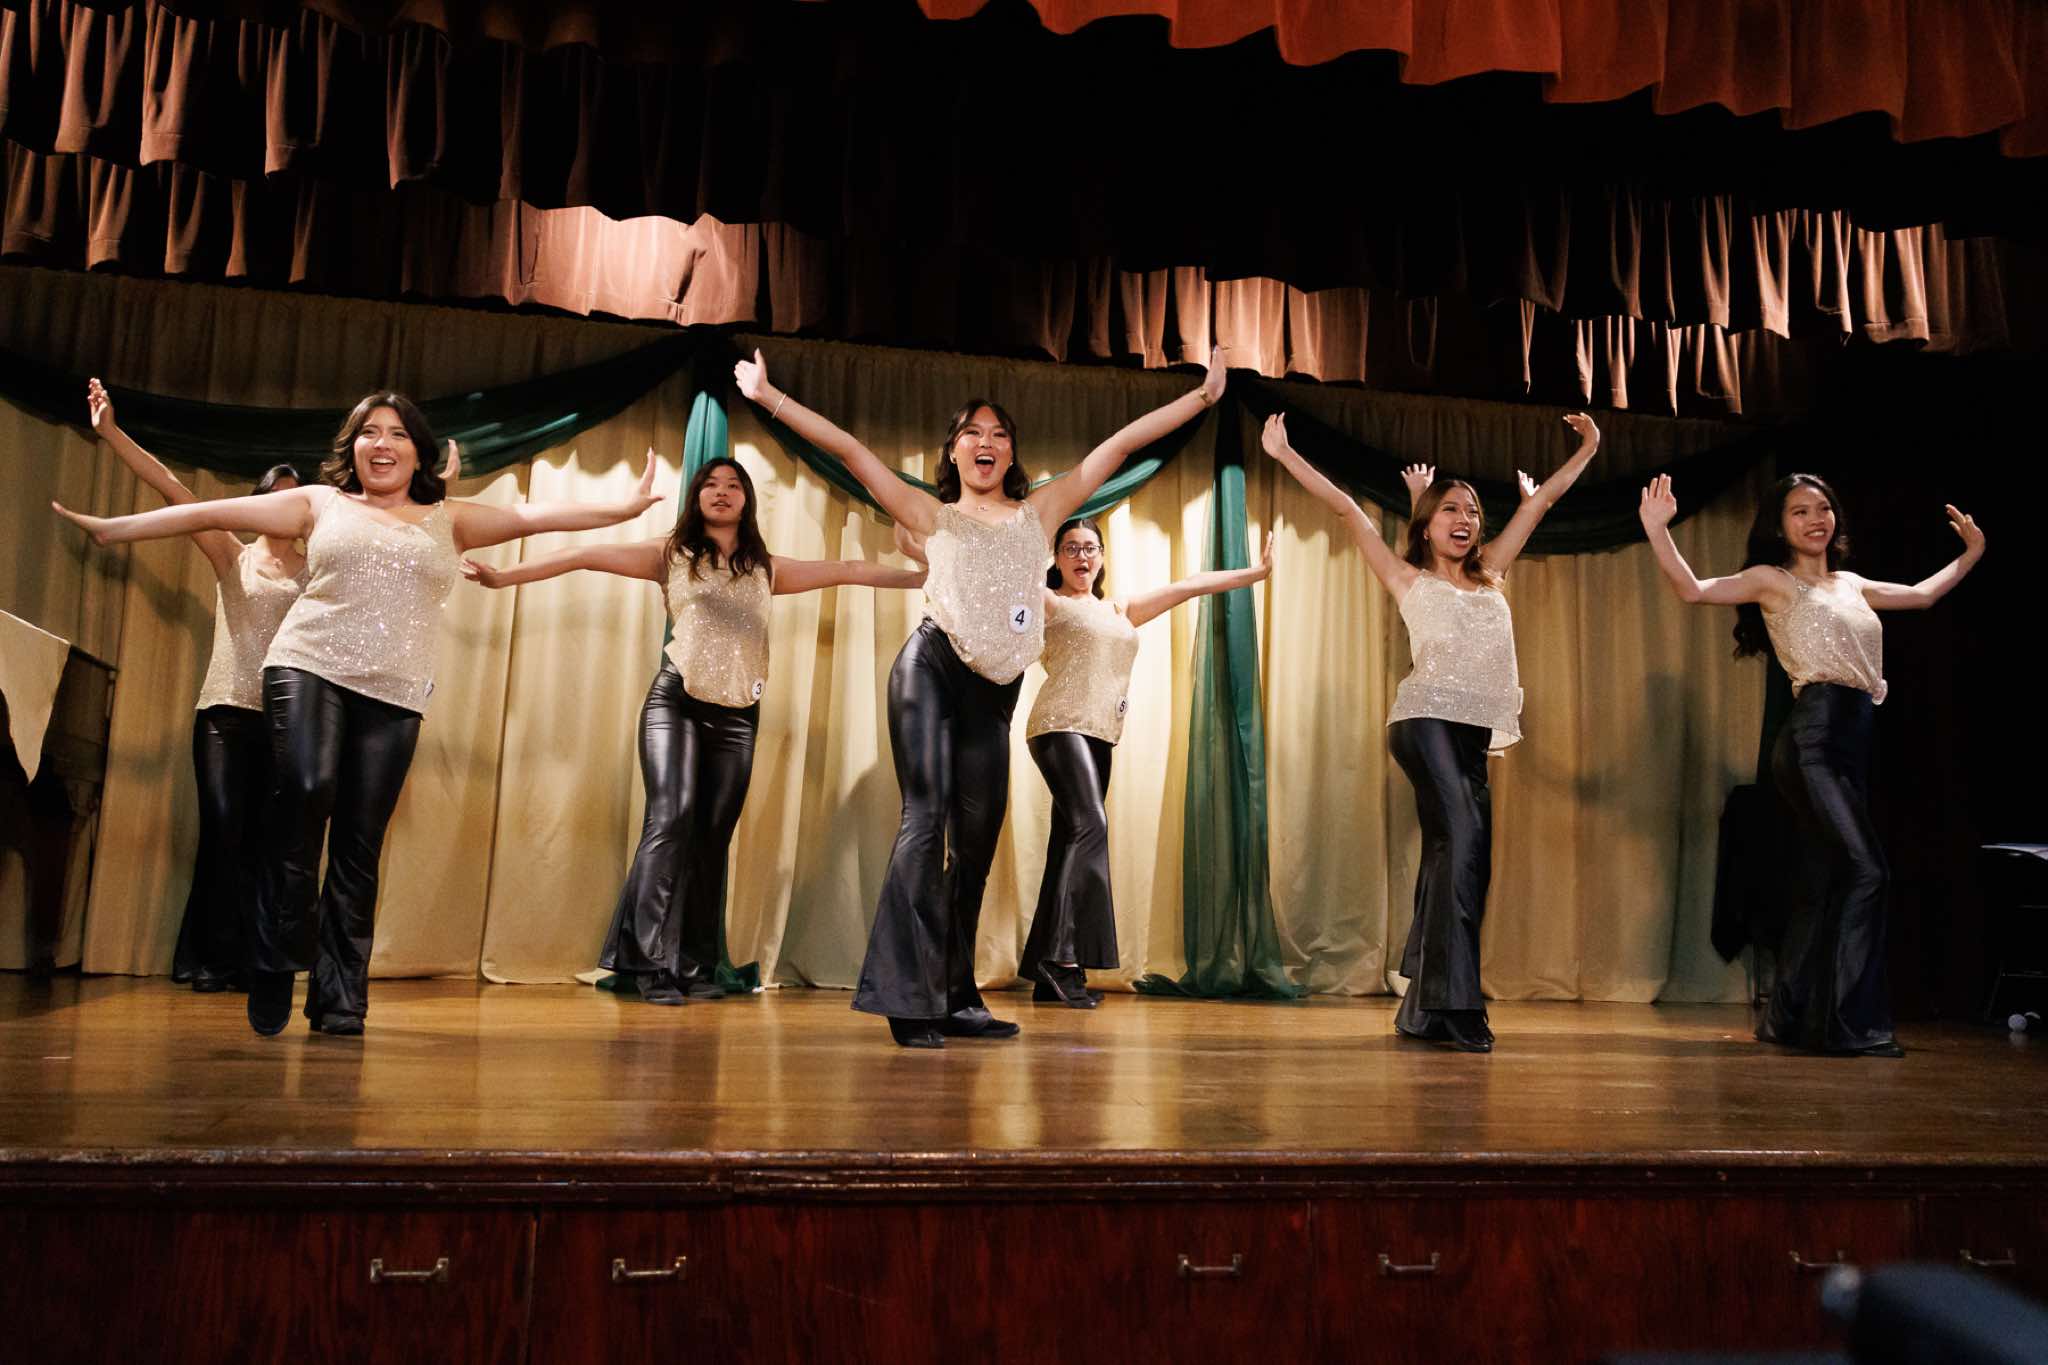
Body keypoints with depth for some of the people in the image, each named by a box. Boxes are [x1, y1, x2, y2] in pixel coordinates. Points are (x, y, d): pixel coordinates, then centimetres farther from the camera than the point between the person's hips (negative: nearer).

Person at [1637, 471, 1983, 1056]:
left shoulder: (1851, 586, 22)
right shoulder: (1771, 580, 2)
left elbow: (1922, 595, 38)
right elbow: (1693, 589, -12)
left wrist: (1970, 554, 43)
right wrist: (1657, 530, -23)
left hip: (1850, 746, 7)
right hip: (1812, 739, -7)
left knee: (1822, 885, 8)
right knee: (1866, 870, -16)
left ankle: (1790, 1020, 15)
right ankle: (1854, 1024, -12)